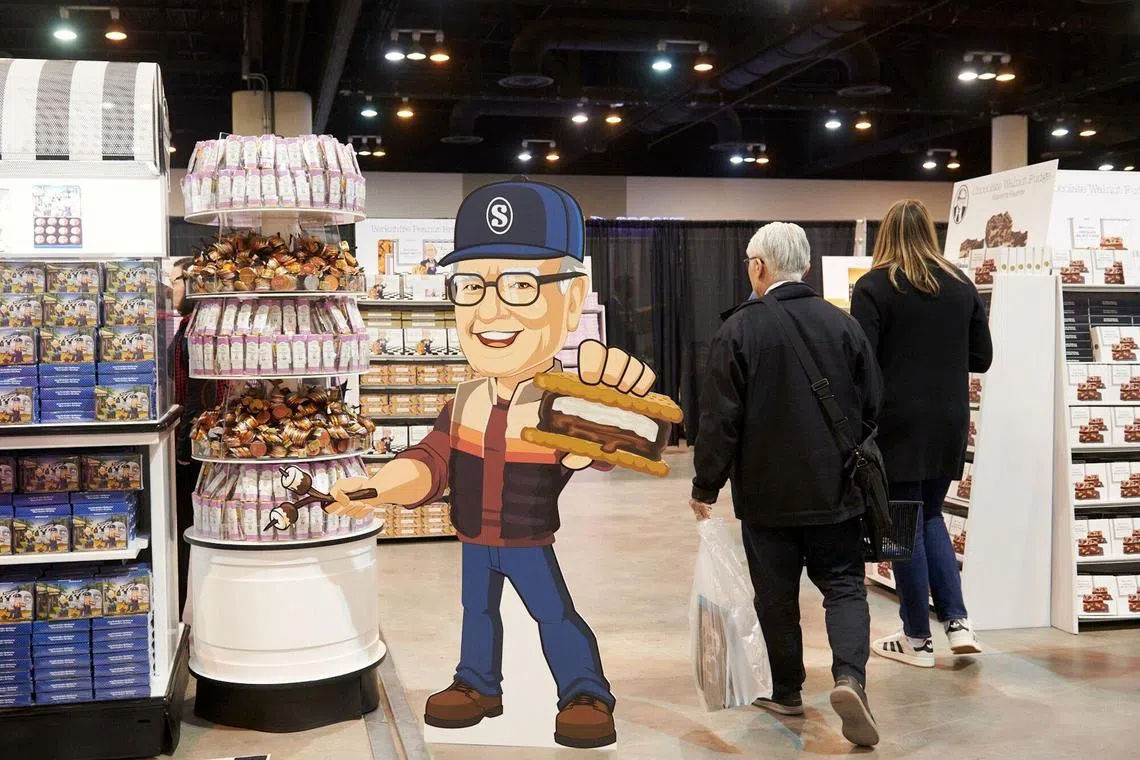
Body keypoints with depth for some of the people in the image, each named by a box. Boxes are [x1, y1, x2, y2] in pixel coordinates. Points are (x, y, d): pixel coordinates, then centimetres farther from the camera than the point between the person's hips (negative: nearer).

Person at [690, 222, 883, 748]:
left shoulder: (740, 329, -10)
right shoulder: (843, 324, 1)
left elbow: (720, 417, -11)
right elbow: (872, 406, 6)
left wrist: (706, 486, -1)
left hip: (768, 492, -2)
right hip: (835, 487, 2)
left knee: (777, 595, 11)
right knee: (844, 585, 8)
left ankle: (787, 692, 22)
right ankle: (849, 676, -12)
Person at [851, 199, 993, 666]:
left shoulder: (873, 287, -9)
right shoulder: (961, 285, 5)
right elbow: (981, 357, 9)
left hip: (898, 422, -5)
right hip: (950, 422, 5)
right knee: (930, 515, 20)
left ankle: (917, 640, 11)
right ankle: (958, 622, 9)